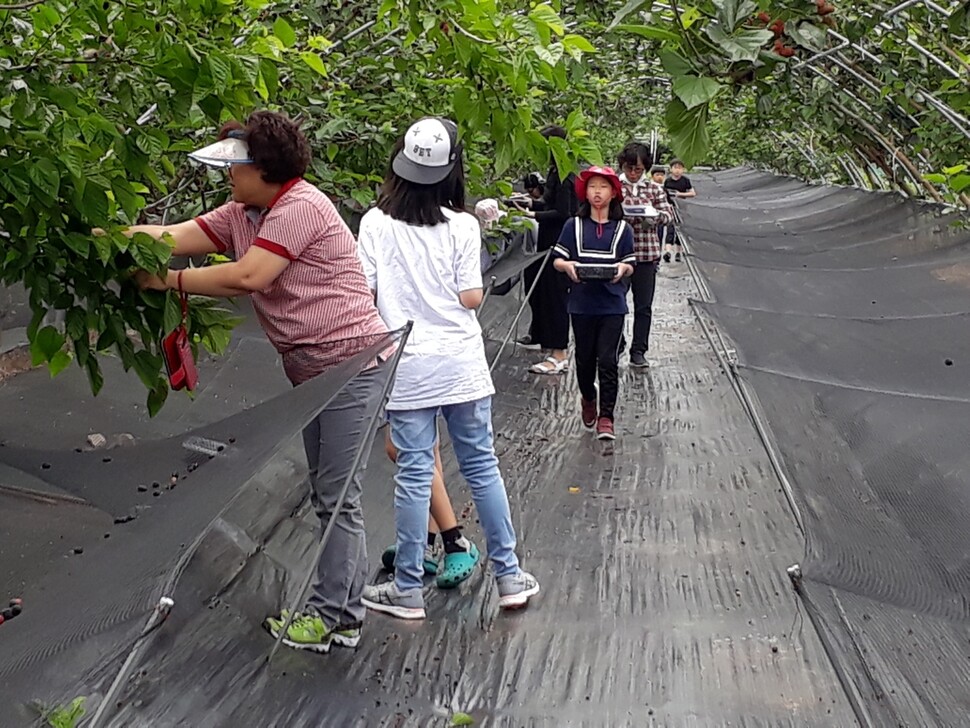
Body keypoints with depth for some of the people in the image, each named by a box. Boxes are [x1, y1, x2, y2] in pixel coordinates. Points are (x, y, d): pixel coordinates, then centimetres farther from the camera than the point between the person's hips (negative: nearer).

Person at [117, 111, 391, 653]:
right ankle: (345, 611, 23)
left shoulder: (300, 207, -18)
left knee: (338, 494, -5)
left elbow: (247, 277, -24)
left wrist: (170, 280, -15)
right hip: (312, 367, 10)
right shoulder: (242, 215, 11)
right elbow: (176, 236, 3)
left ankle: (332, 616, 4)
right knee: (329, 493, 14)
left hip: (352, 359, -10)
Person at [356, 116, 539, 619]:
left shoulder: (375, 224, -4)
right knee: (482, 466, 11)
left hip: (407, 366, 0)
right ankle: (509, 576, 20)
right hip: (461, 362, 0)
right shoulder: (462, 226, -5)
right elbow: (471, 298, -5)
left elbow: (364, 294, -4)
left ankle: (408, 590, 13)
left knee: (414, 474, 5)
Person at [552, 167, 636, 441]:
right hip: (582, 303, 1)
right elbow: (557, 260, 4)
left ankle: (606, 416, 0)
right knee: (585, 358, 13)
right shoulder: (574, 226, 4)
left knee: (607, 361, -7)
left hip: (612, 304, -1)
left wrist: (623, 267, -15)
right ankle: (588, 399, 40)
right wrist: (568, 266, -17)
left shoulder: (622, 229, 5)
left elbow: (630, 266, 7)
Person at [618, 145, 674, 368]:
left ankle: (638, 352, 13)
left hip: (646, 253, 2)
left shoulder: (654, 188, 8)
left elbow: (669, 214, 4)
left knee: (644, 306, 4)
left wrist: (655, 216, -17)